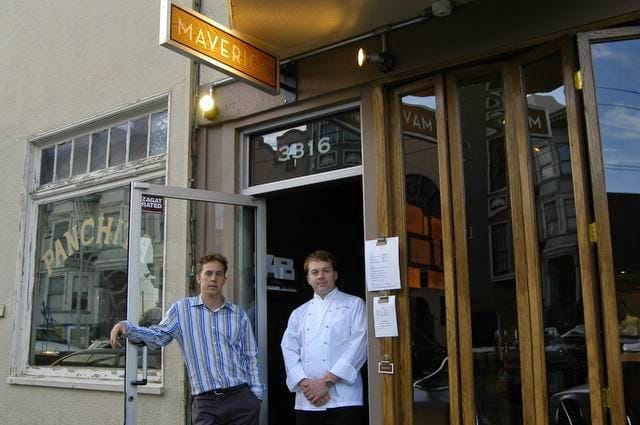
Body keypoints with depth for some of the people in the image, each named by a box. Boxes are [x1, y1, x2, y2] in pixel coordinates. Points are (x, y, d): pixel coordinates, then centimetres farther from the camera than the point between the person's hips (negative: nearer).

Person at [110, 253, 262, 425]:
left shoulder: (239, 314, 10)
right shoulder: (182, 309, 5)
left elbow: (250, 357, 11)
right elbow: (158, 336, 0)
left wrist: (256, 393, 4)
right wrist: (126, 327, -15)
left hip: (241, 399, 2)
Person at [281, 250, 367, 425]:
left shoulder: (354, 305, 6)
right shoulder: (299, 314, 17)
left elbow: (358, 346, -5)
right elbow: (289, 351, 7)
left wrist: (326, 381, -12)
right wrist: (305, 384, -10)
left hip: (343, 399, -3)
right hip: (307, 402, 4)